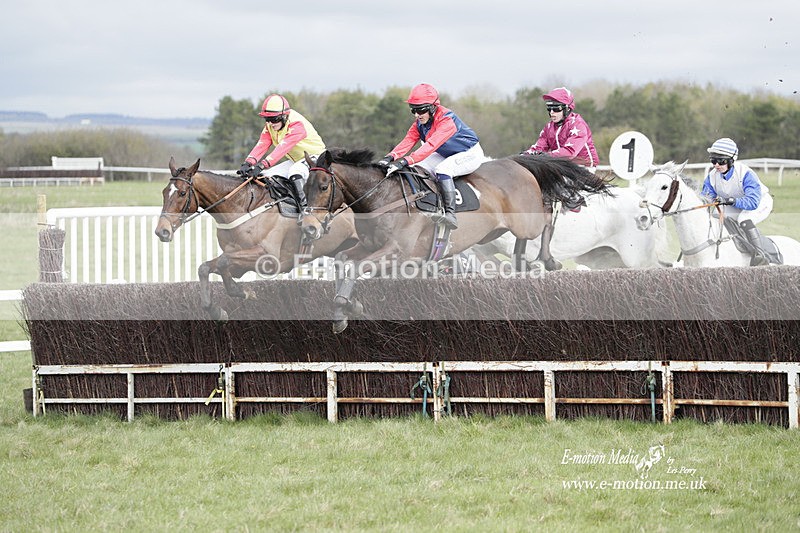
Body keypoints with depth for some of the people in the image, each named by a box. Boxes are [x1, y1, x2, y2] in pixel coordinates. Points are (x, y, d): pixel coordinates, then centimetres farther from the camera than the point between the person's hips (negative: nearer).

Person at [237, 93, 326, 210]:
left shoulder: (297, 125, -29)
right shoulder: (269, 127, -4)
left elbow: (283, 148, -39)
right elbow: (261, 146, -17)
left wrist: (262, 165, -49)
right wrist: (248, 163, -37)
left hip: (315, 157, -8)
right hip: (295, 161, 8)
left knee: (295, 171, -37)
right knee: (267, 176, -4)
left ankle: (304, 208, -37)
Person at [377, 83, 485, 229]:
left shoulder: (446, 121, -34)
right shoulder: (419, 123, -7)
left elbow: (431, 145, -45)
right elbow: (408, 140, -20)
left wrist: (406, 161, -55)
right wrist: (391, 157, -40)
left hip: (470, 155, -9)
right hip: (446, 155, 9)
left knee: (442, 169, -34)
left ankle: (450, 213, -37)